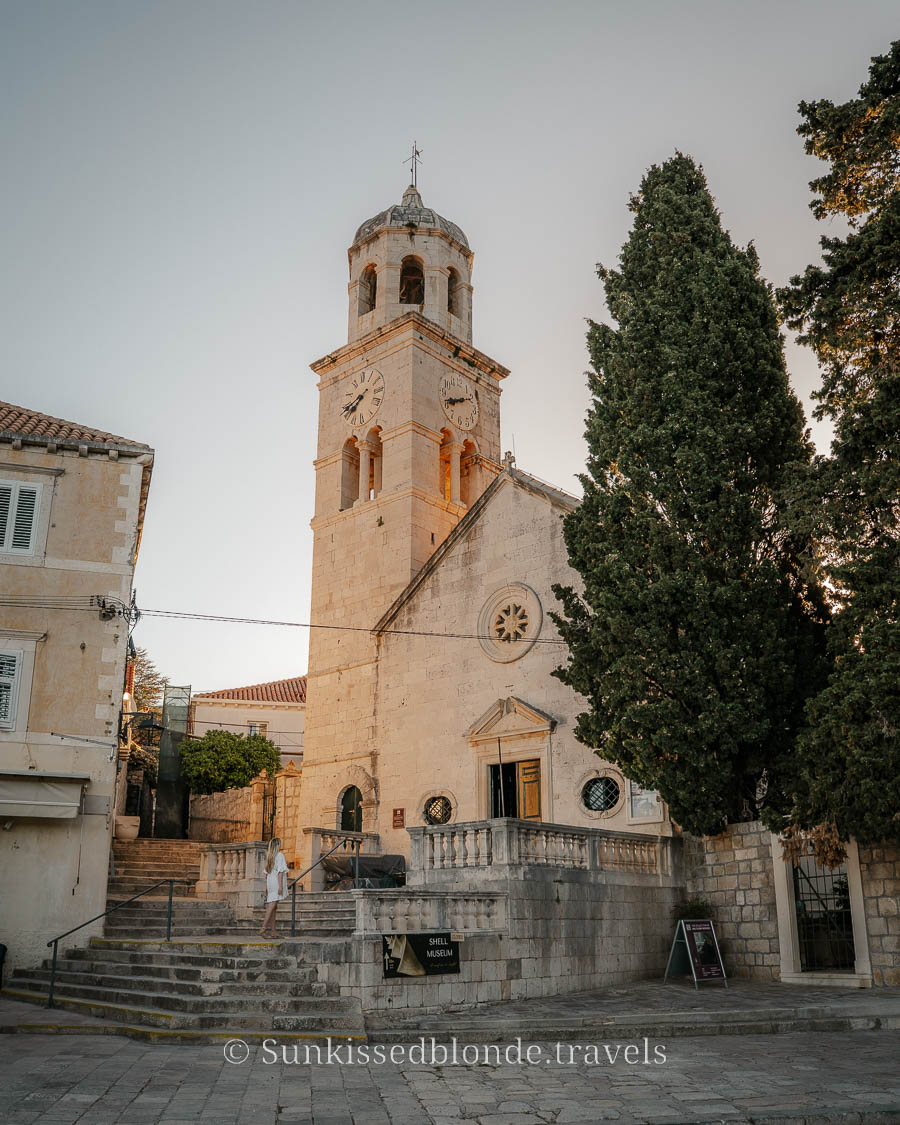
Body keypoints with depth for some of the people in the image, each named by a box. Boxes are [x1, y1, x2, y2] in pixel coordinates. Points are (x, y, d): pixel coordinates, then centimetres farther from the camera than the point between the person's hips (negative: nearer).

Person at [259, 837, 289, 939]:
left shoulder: (269, 856, 14)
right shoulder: (280, 855, -8)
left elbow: (267, 873, 16)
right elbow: (280, 871, -13)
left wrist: (267, 887, 20)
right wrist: (280, 885, -15)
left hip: (270, 882, 8)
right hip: (276, 883, -8)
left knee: (272, 907, 8)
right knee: (272, 906, -11)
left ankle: (272, 932, 8)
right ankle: (263, 929, -20)